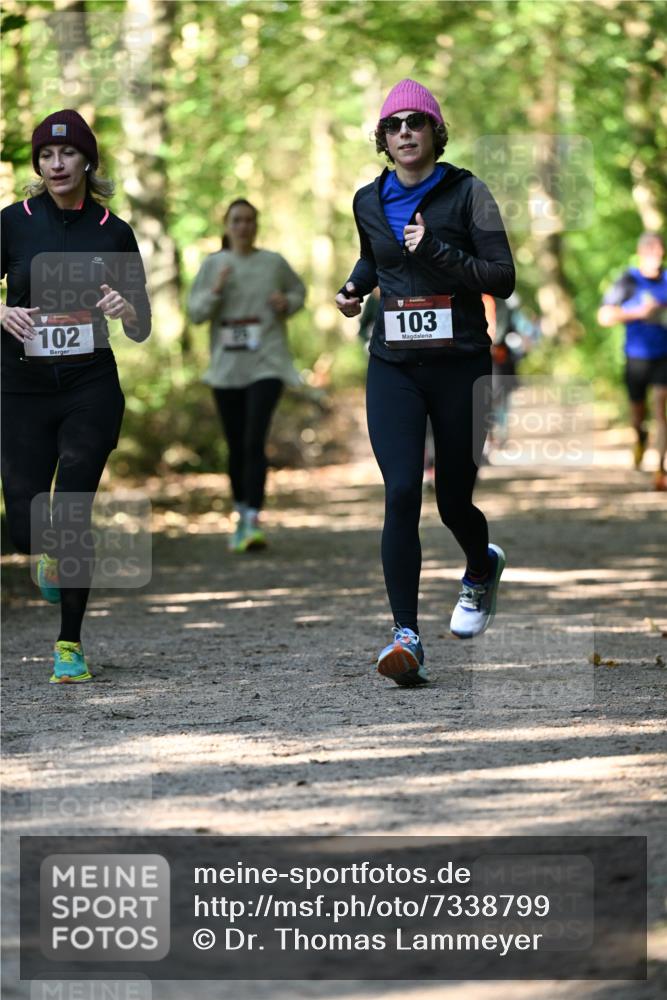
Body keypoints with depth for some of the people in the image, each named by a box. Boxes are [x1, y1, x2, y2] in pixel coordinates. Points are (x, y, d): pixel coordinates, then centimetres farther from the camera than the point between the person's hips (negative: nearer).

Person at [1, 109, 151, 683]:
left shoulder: (113, 232, 2)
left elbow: (141, 331, 5)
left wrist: (125, 308, -17)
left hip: (91, 388, -1)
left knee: (72, 514, -11)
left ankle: (71, 646, 3)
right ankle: (51, 556, 36)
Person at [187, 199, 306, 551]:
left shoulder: (274, 263, 2)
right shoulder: (212, 265, 4)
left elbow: (299, 291, 18)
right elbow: (195, 311, 2)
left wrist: (287, 302, -4)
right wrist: (215, 291, -15)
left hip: (266, 366, -2)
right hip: (226, 369, 2)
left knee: (255, 442, -16)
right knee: (236, 447, 10)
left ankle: (253, 521, -20)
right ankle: (241, 515, 26)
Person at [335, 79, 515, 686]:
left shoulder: (466, 193, -3)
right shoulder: (368, 202, 9)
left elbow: (503, 278, -8)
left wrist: (436, 252, -18)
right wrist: (356, 287, 10)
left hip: (461, 364, -2)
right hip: (393, 368, 2)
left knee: (453, 501, 7)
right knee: (401, 494, -14)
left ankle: (482, 568, 43)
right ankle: (406, 635, -15)